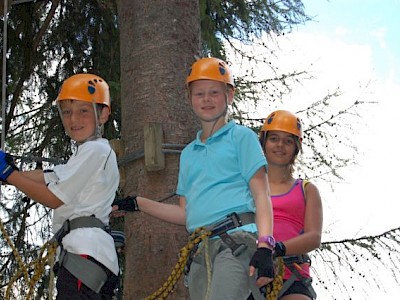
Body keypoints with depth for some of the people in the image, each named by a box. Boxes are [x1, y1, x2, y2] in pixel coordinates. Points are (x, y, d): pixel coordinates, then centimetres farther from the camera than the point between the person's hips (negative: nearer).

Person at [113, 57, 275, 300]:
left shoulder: (241, 137, 10)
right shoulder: (189, 153, 26)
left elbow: (261, 195, 0)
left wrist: (264, 247, -14)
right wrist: (137, 204, 20)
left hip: (238, 240, -6)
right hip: (201, 251, 6)